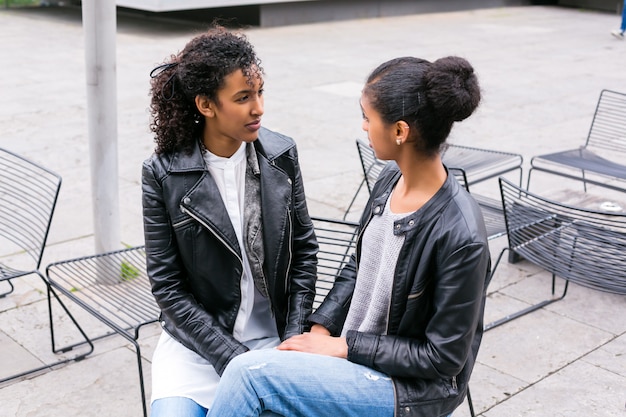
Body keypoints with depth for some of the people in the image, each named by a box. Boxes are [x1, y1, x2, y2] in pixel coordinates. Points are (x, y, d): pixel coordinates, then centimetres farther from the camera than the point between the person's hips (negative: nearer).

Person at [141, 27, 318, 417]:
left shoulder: (281, 154, -5)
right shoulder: (163, 173, -11)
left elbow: (305, 249, 4)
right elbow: (168, 286, -8)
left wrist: (294, 339, -4)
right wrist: (234, 358, -14)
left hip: (273, 338, 2)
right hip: (198, 344, -1)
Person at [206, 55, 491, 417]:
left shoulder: (461, 234, -27)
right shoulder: (391, 178, -4)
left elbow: (443, 357, -19)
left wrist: (343, 346, -16)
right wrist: (320, 332, -2)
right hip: (352, 355, 7)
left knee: (250, 372, -19)